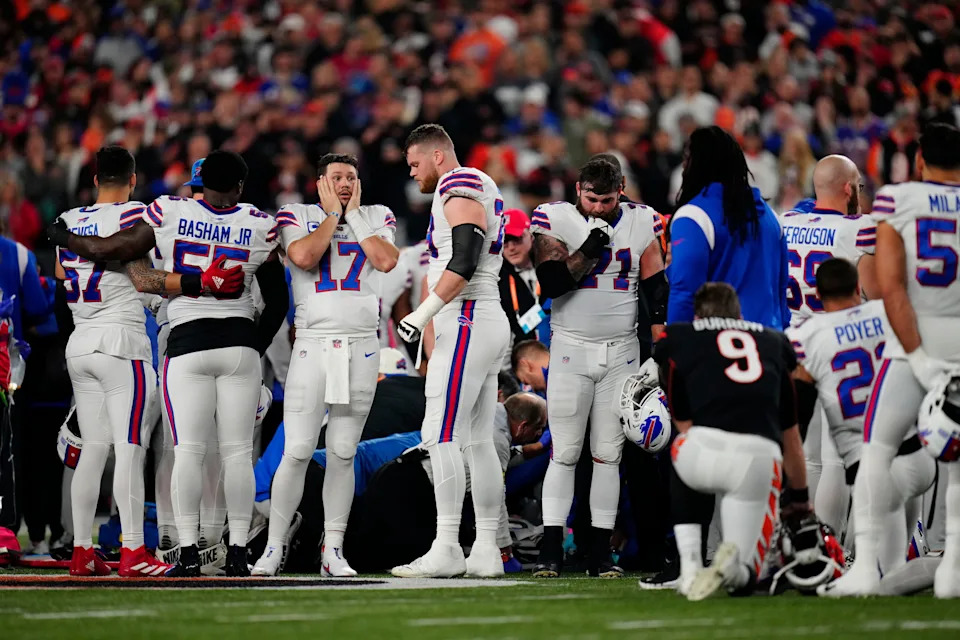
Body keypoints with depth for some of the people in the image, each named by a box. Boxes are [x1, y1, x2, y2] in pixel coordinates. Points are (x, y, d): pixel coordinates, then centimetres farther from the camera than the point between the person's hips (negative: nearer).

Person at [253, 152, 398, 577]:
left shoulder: (376, 218, 12)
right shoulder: (297, 216, 5)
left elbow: (387, 261, -8)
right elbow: (303, 257, -15)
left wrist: (354, 215, -1)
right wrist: (332, 215, -4)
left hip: (361, 348, 2)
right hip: (313, 346, -2)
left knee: (342, 453, 5)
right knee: (297, 451, -7)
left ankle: (333, 550, 9)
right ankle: (273, 548, 0)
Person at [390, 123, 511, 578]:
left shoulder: (459, 190, -10)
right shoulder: (482, 191, 21)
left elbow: (464, 262, -21)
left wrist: (424, 313, -21)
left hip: (466, 324, -10)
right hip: (489, 322, 10)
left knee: (441, 438, -11)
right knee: (478, 441, 9)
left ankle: (446, 549, -14)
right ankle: (486, 551, 8)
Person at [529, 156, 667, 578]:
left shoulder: (640, 222, 3)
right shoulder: (555, 219, -4)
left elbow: (656, 290, 6)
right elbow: (550, 283, -14)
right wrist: (588, 252, -25)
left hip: (622, 352, 2)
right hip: (571, 349, -2)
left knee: (608, 455, 3)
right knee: (565, 453, -5)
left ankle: (601, 552, 6)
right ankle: (551, 550, -3)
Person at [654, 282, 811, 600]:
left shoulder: (677, 339, 21)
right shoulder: (773, 343, 28)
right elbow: (791, 437, 33)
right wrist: (799, 499, 45)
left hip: (705, 445, -2)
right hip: (759, 457, 2)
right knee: (744, 575, 20)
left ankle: (689, 569, 19)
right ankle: (732, 565, -18)